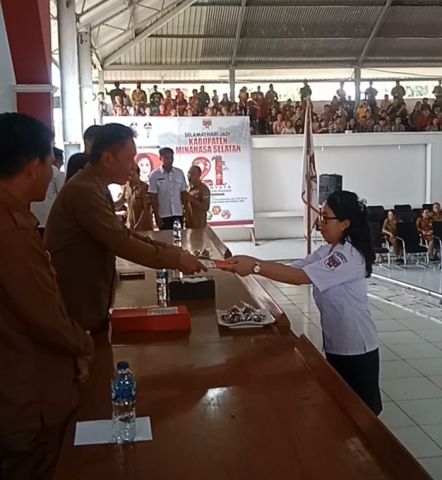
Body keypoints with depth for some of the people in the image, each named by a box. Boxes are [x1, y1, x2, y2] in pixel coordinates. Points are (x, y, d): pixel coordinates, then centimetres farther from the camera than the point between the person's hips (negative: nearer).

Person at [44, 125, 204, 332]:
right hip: (76, 308, -10)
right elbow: (122, 243, -26)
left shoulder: (94, 186, 11)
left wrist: (165, 249, 4)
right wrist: (175, 260, -19)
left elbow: (120, 232, 14)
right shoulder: (84, 190, -23)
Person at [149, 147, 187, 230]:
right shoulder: (155, 175, -4)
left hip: (178, 214, 3)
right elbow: (153, 197, -4)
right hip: (163, 215, -2)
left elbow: (183, 193, 8)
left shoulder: (180, 173, 4)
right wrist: (156, 216, -7)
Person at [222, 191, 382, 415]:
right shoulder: (327, 251, 6)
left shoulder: (349, 255, -24)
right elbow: (292, 268, -1)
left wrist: (254, 267, -30)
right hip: (335, 344, 8)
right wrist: (252, 261, -13)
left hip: (357, 348, -8)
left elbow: (298, 277, -30)